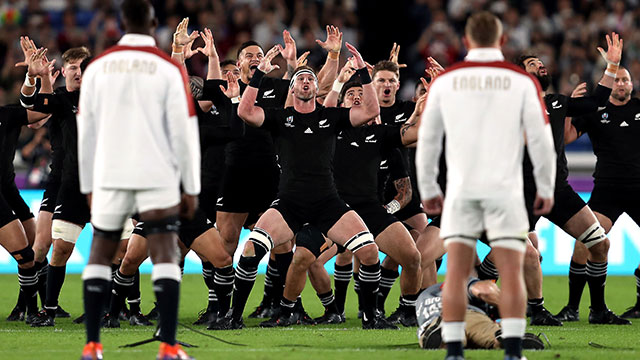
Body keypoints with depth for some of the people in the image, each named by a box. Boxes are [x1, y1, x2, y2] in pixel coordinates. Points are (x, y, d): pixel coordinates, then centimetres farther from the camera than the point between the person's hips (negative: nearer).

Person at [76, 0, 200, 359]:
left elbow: (86, 131, 8)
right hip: (158, 177, -2)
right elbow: (184, 131, -4)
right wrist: (191, 188, 2)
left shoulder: (97, 67, 5)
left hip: (110, 177, 3)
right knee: (165, 255, -3)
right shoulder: (169, 68, -3)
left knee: (100, 255, 13)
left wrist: (89, 185, 16)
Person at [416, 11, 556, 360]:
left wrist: (428, 189, 18)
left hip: (461, 189, 1)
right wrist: (546, 189, 10)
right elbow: (541, 139, -1)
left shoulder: (445, 80, 5)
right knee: (511, 272, 0)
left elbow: (427, 139, 8)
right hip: (505, 188, -1)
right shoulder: (522, 81, 0)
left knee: (456, 272, 3)